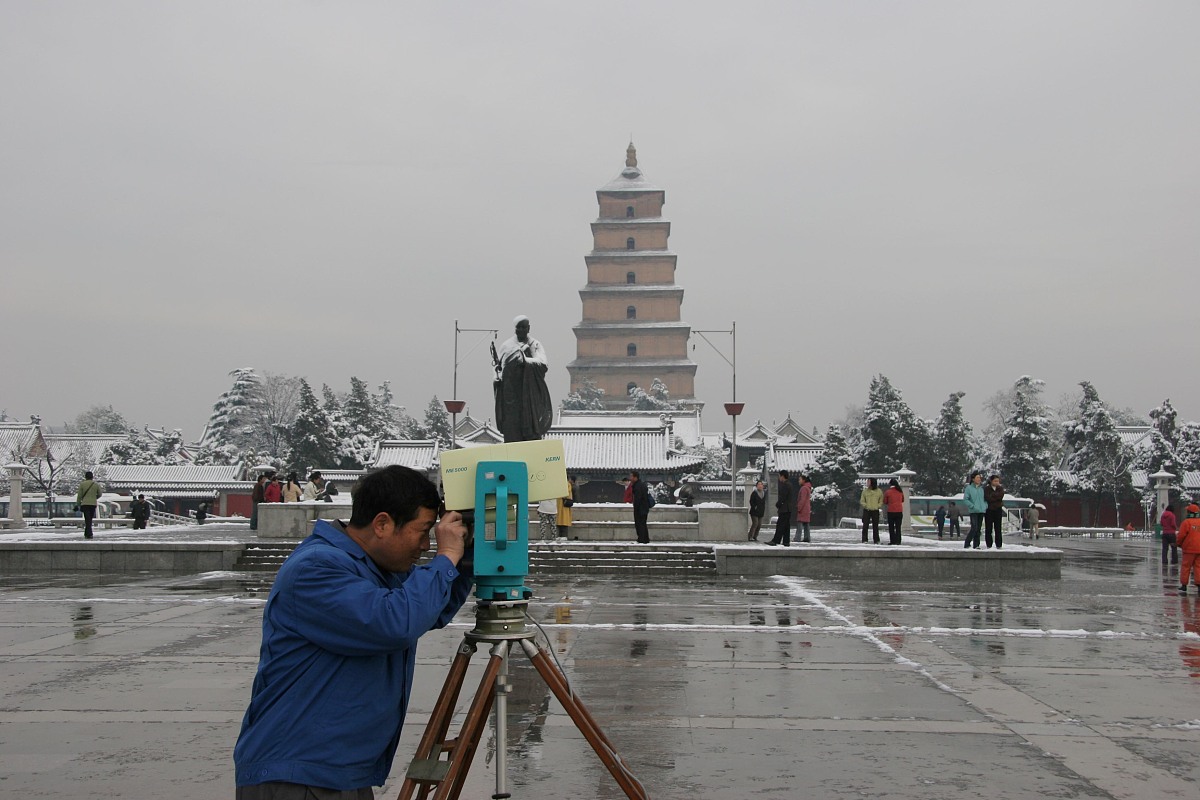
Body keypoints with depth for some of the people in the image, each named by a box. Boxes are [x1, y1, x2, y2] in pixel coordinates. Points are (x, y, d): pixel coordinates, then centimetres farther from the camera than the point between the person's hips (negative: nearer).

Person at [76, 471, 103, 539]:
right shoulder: (96, 484, 3)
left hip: (85, 504, -2)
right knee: (89, 519, 14)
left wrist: (78, 504, 6)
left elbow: (79, 495, -2)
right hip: (93, 504, 2)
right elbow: (100, 494, 9)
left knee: (87, 519, -4)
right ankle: (86, 533, 19)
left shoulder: (82, 484, -3)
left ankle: (89, 534, -14)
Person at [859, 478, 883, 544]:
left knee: (875, 526, 6)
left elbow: (881, 502, 7)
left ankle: (876, 540, 13)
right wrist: (866, 505, -10)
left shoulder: (879, 492, 4)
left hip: (875, 511, 0)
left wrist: (877, 506, -9)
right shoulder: (865, 491, 4)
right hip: (866, 511, 0)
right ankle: (864, 540, -1)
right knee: (865, 526, -4)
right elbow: (862, 501, 6)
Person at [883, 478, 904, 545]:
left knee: (891, 527, 5)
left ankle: (892, 541, 0)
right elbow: (902, 500, 17)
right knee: (898, 527, 6)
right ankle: (898, 541, 2)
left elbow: (885, 502, 3)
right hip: (899, 511, 3)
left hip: (891, 511, -3)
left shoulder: (888, 492, -7)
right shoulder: (900, 491, 4)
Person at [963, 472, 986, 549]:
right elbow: (965, 499, -6)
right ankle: (967, 543, -3)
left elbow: (986, 498, 20)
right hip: (973, 511, -5)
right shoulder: (969, 488, -4)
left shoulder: (982, 488, 11)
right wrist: (972, 506, -14)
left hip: (981, 511, 5)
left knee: (979, 529, 6)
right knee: (974, 528, -15)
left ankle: (976, 545, 12)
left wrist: (985, 505, 3)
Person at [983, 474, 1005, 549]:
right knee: (989, 528, -1)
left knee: (998, 527, -2)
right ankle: (989, 545, 3)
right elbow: (987, 498, -13)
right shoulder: (986, 489, 2)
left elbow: (1001, 496, -9)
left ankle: (999, 545, 2)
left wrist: (992, 495, -10)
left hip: (998, 509, 2)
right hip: (989, 510, -2)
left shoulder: (1000, 488, 10)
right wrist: (997, 497, -11)